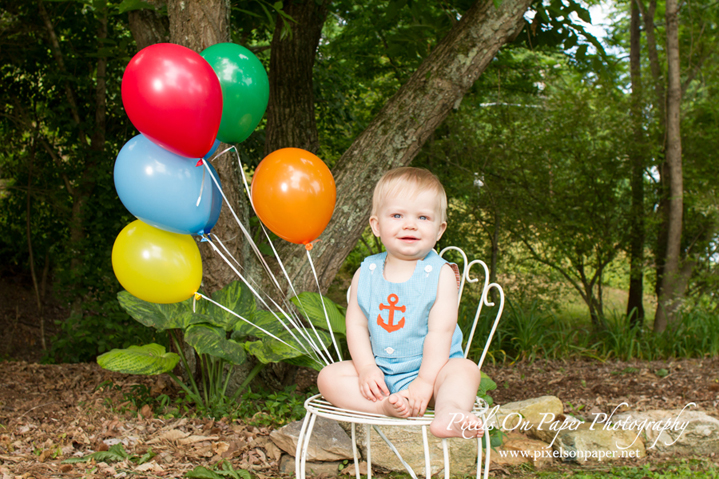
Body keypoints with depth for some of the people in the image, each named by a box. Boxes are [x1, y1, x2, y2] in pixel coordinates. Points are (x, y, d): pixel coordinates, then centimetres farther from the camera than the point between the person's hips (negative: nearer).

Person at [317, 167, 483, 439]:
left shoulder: (440, 274, -8)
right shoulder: (366, 274, 2)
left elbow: (440, 331, -14)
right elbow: (356, 325, 1)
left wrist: (425, 382, -22)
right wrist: (366, 369, -15)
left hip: (430, 368, -3)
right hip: (379, 373, 3)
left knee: (465, 369, -29)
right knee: (329, 377, -16)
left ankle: (449, 413, -56)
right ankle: (386, 406, -36)